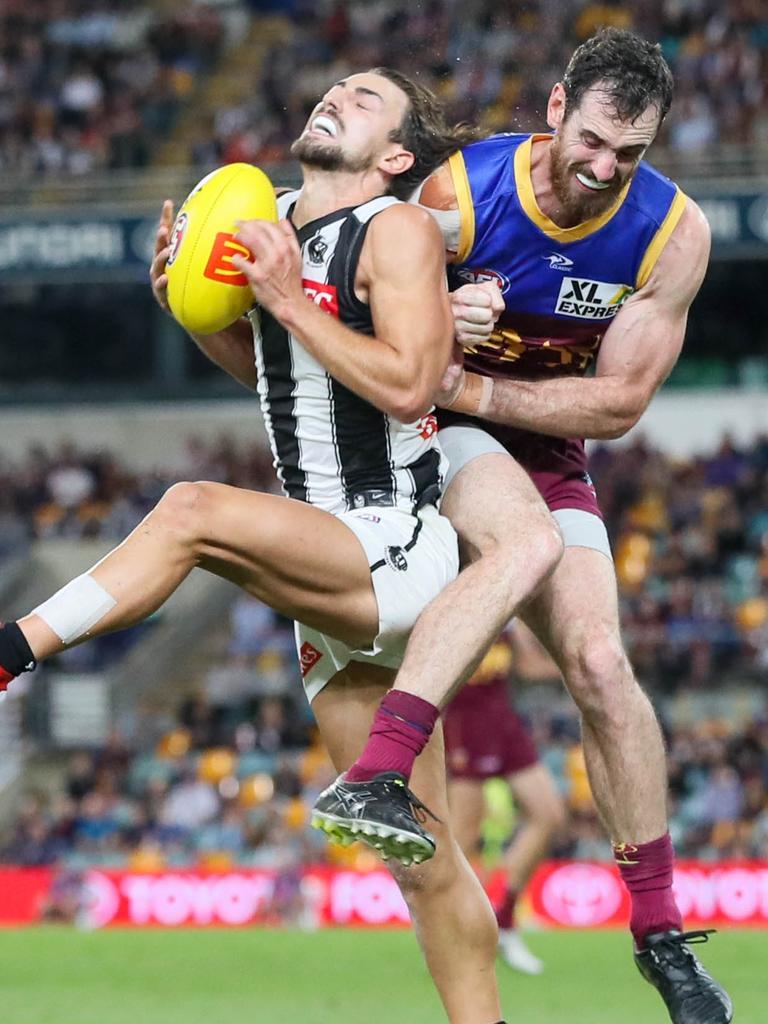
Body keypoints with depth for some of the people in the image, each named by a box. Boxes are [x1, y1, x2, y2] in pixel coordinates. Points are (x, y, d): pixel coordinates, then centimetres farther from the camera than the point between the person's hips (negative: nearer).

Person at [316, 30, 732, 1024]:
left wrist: (472, 388, -21)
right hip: (431, 435, -3)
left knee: (599, 664, -12)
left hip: (553, 455, 3)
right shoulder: (460, 195, -19)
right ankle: (373, 775, -48)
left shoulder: (674, 232, -12)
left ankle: (661, 935, -1)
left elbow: (619, 404, -11)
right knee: (522, 540, -35)